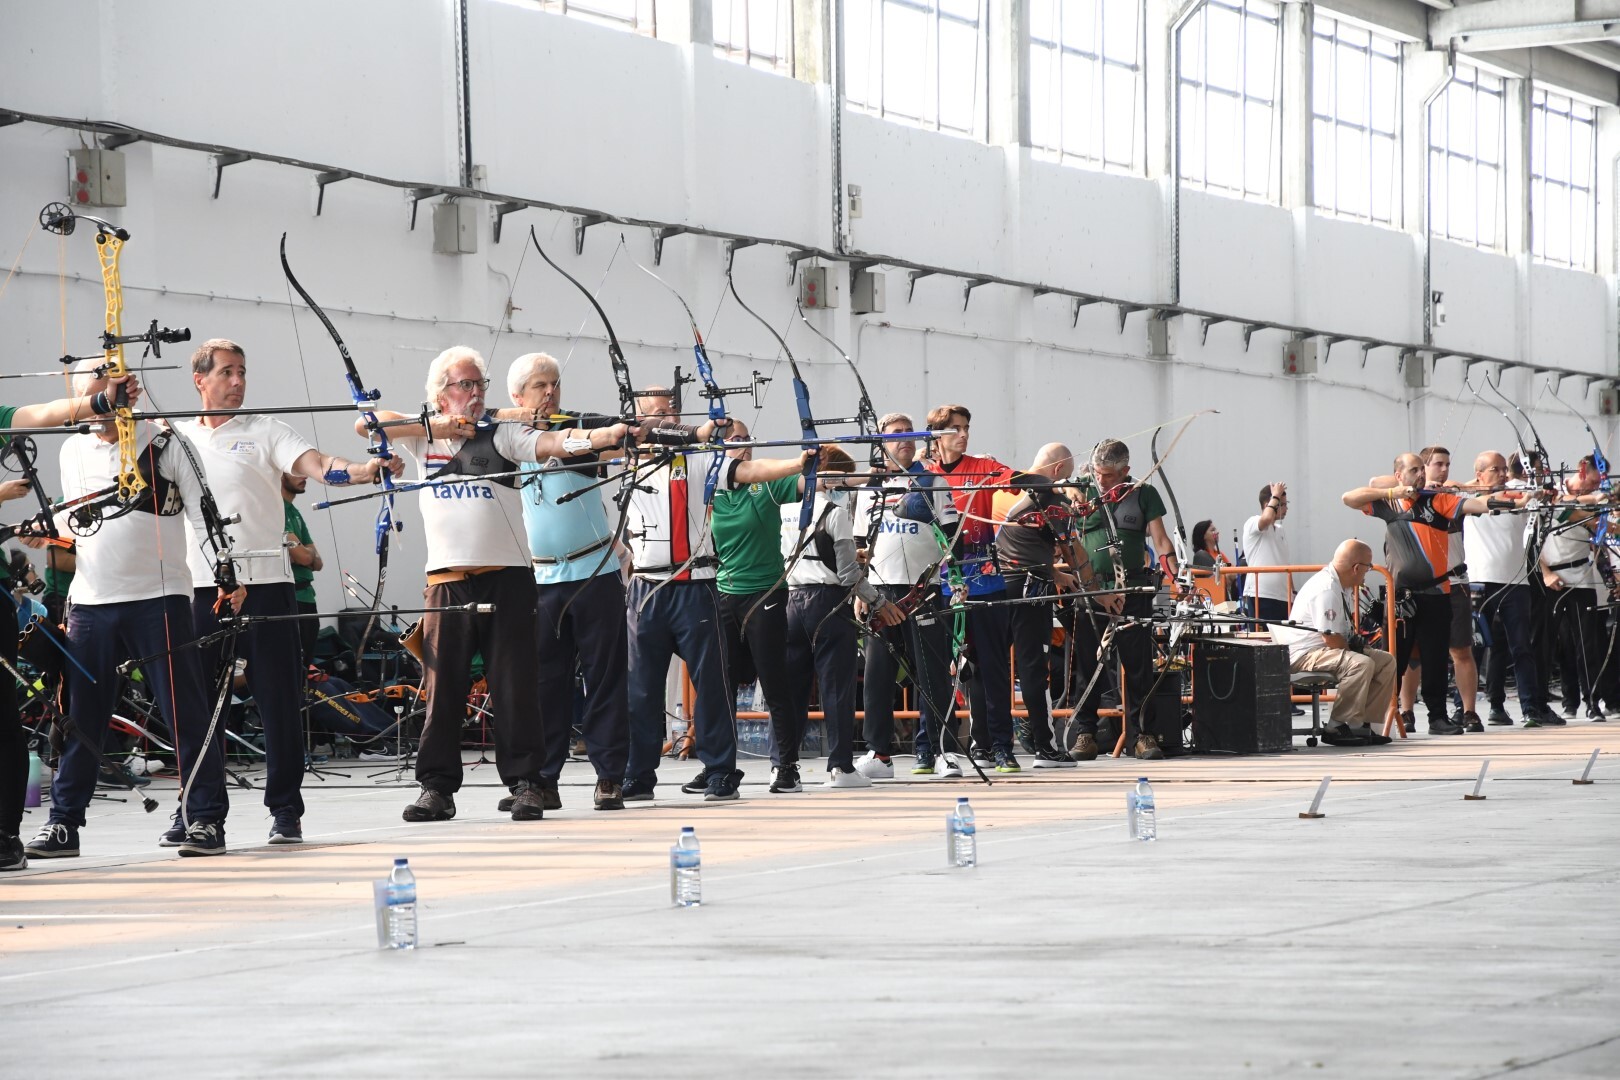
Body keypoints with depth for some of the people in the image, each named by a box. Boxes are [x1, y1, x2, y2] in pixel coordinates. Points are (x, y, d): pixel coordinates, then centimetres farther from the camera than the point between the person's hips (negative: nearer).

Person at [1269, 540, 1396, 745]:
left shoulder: (1343, 587, 10)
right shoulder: (1326, 589, -23)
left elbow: (1346, 628, 25)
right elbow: (1331, 639, -25)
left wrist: (1355, 641, 6)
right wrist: (1354, 648, -10)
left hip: (1330, 651, 11)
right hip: (1305, 654, -11)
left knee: (1386, 662, 4)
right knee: (1361, 664, -32)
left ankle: (1363, 724, 1)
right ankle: (1338, 727, -26)